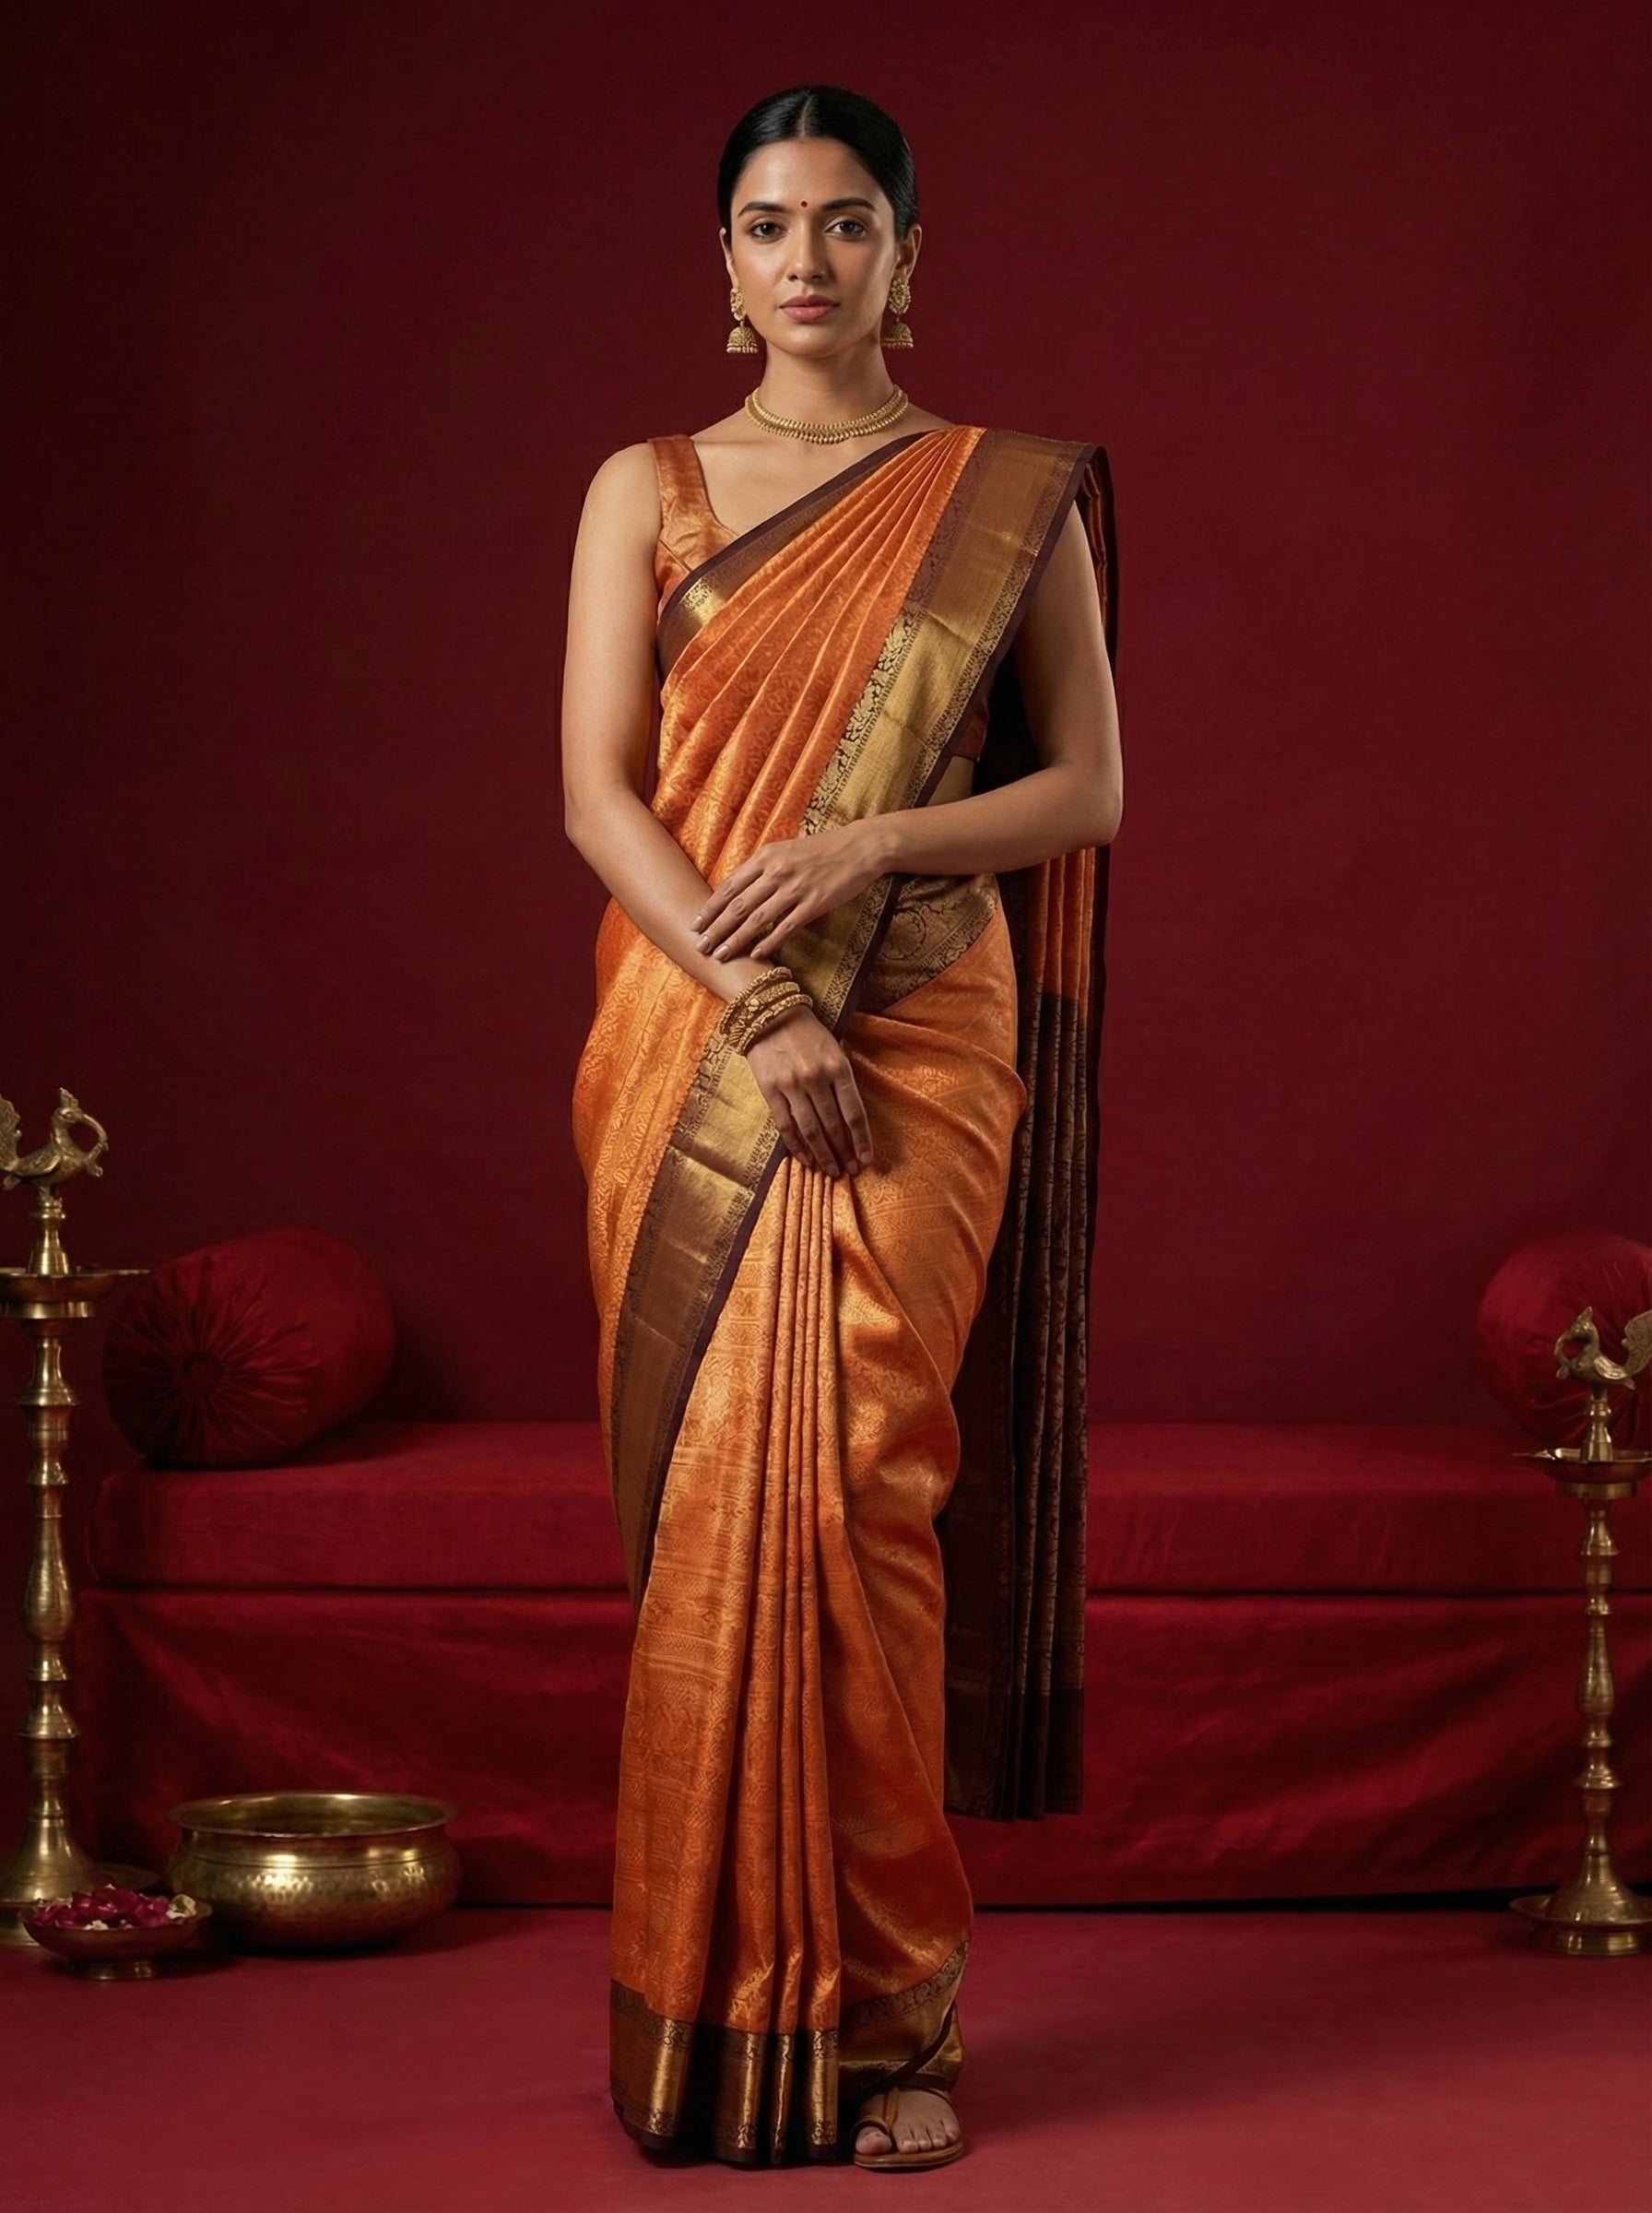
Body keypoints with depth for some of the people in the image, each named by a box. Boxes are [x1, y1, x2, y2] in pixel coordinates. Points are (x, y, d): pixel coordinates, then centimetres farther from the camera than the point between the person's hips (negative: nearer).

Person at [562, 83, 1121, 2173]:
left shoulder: (1011, 497, 8)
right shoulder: (647, 490, 8)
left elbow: (1087, 787, 5)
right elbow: (596, 787, -1)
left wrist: (867, 845, -12)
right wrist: (758, 1010, -14)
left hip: (923, 1048, -1)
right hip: (690, 1042, 1)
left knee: (854, 1483, -8)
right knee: (707, 1491, -1)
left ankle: (874, 2014, 0)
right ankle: (712, 1996, 8)